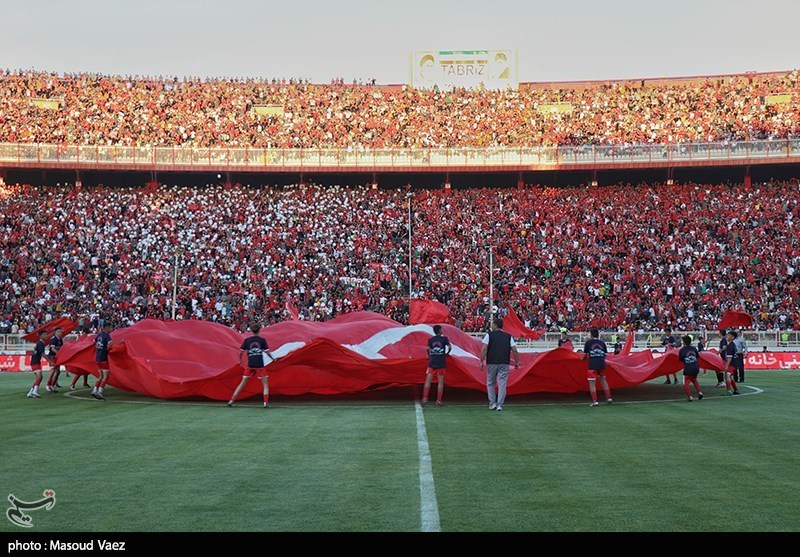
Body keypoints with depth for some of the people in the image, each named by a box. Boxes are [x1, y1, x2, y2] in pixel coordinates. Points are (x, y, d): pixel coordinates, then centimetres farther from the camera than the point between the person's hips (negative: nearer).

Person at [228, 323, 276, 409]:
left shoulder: (247, 340, 2)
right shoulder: (262, 340, -2)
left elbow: (241, 351, 2)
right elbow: (267, 352, -5)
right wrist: (273, 359, 11)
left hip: (250, 365, 2)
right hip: (260, 365, -2)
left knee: (242, 384, 10)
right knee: (266, 384, 7)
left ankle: (231, 401, 6)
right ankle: (266, 403, -5)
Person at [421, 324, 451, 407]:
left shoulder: (430, 339, 5)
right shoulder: (444, 338, 1)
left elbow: (428, 348, -9)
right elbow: (449, 347, -10)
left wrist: (429, 355, 8)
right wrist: (446, 354, 7)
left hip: (432, 362, 2)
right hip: (441, 363, -1)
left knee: (428, 380, 3)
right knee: (440, 381, 4)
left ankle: (425, 398, -5)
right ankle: (439, 400, 5)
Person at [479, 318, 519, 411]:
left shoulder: (489, 335, 2)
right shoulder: (509, 336, 9)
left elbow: (484, 349, -7)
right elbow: (514, 350, 3)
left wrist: (482, 361, -4)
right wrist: (516, 362, 10)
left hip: (491, 363, -1)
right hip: (504, 363, 1)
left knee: (490, 383, 13)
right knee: (502, 383, 2)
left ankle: (492, 403, 11)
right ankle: (500, 404, -2)